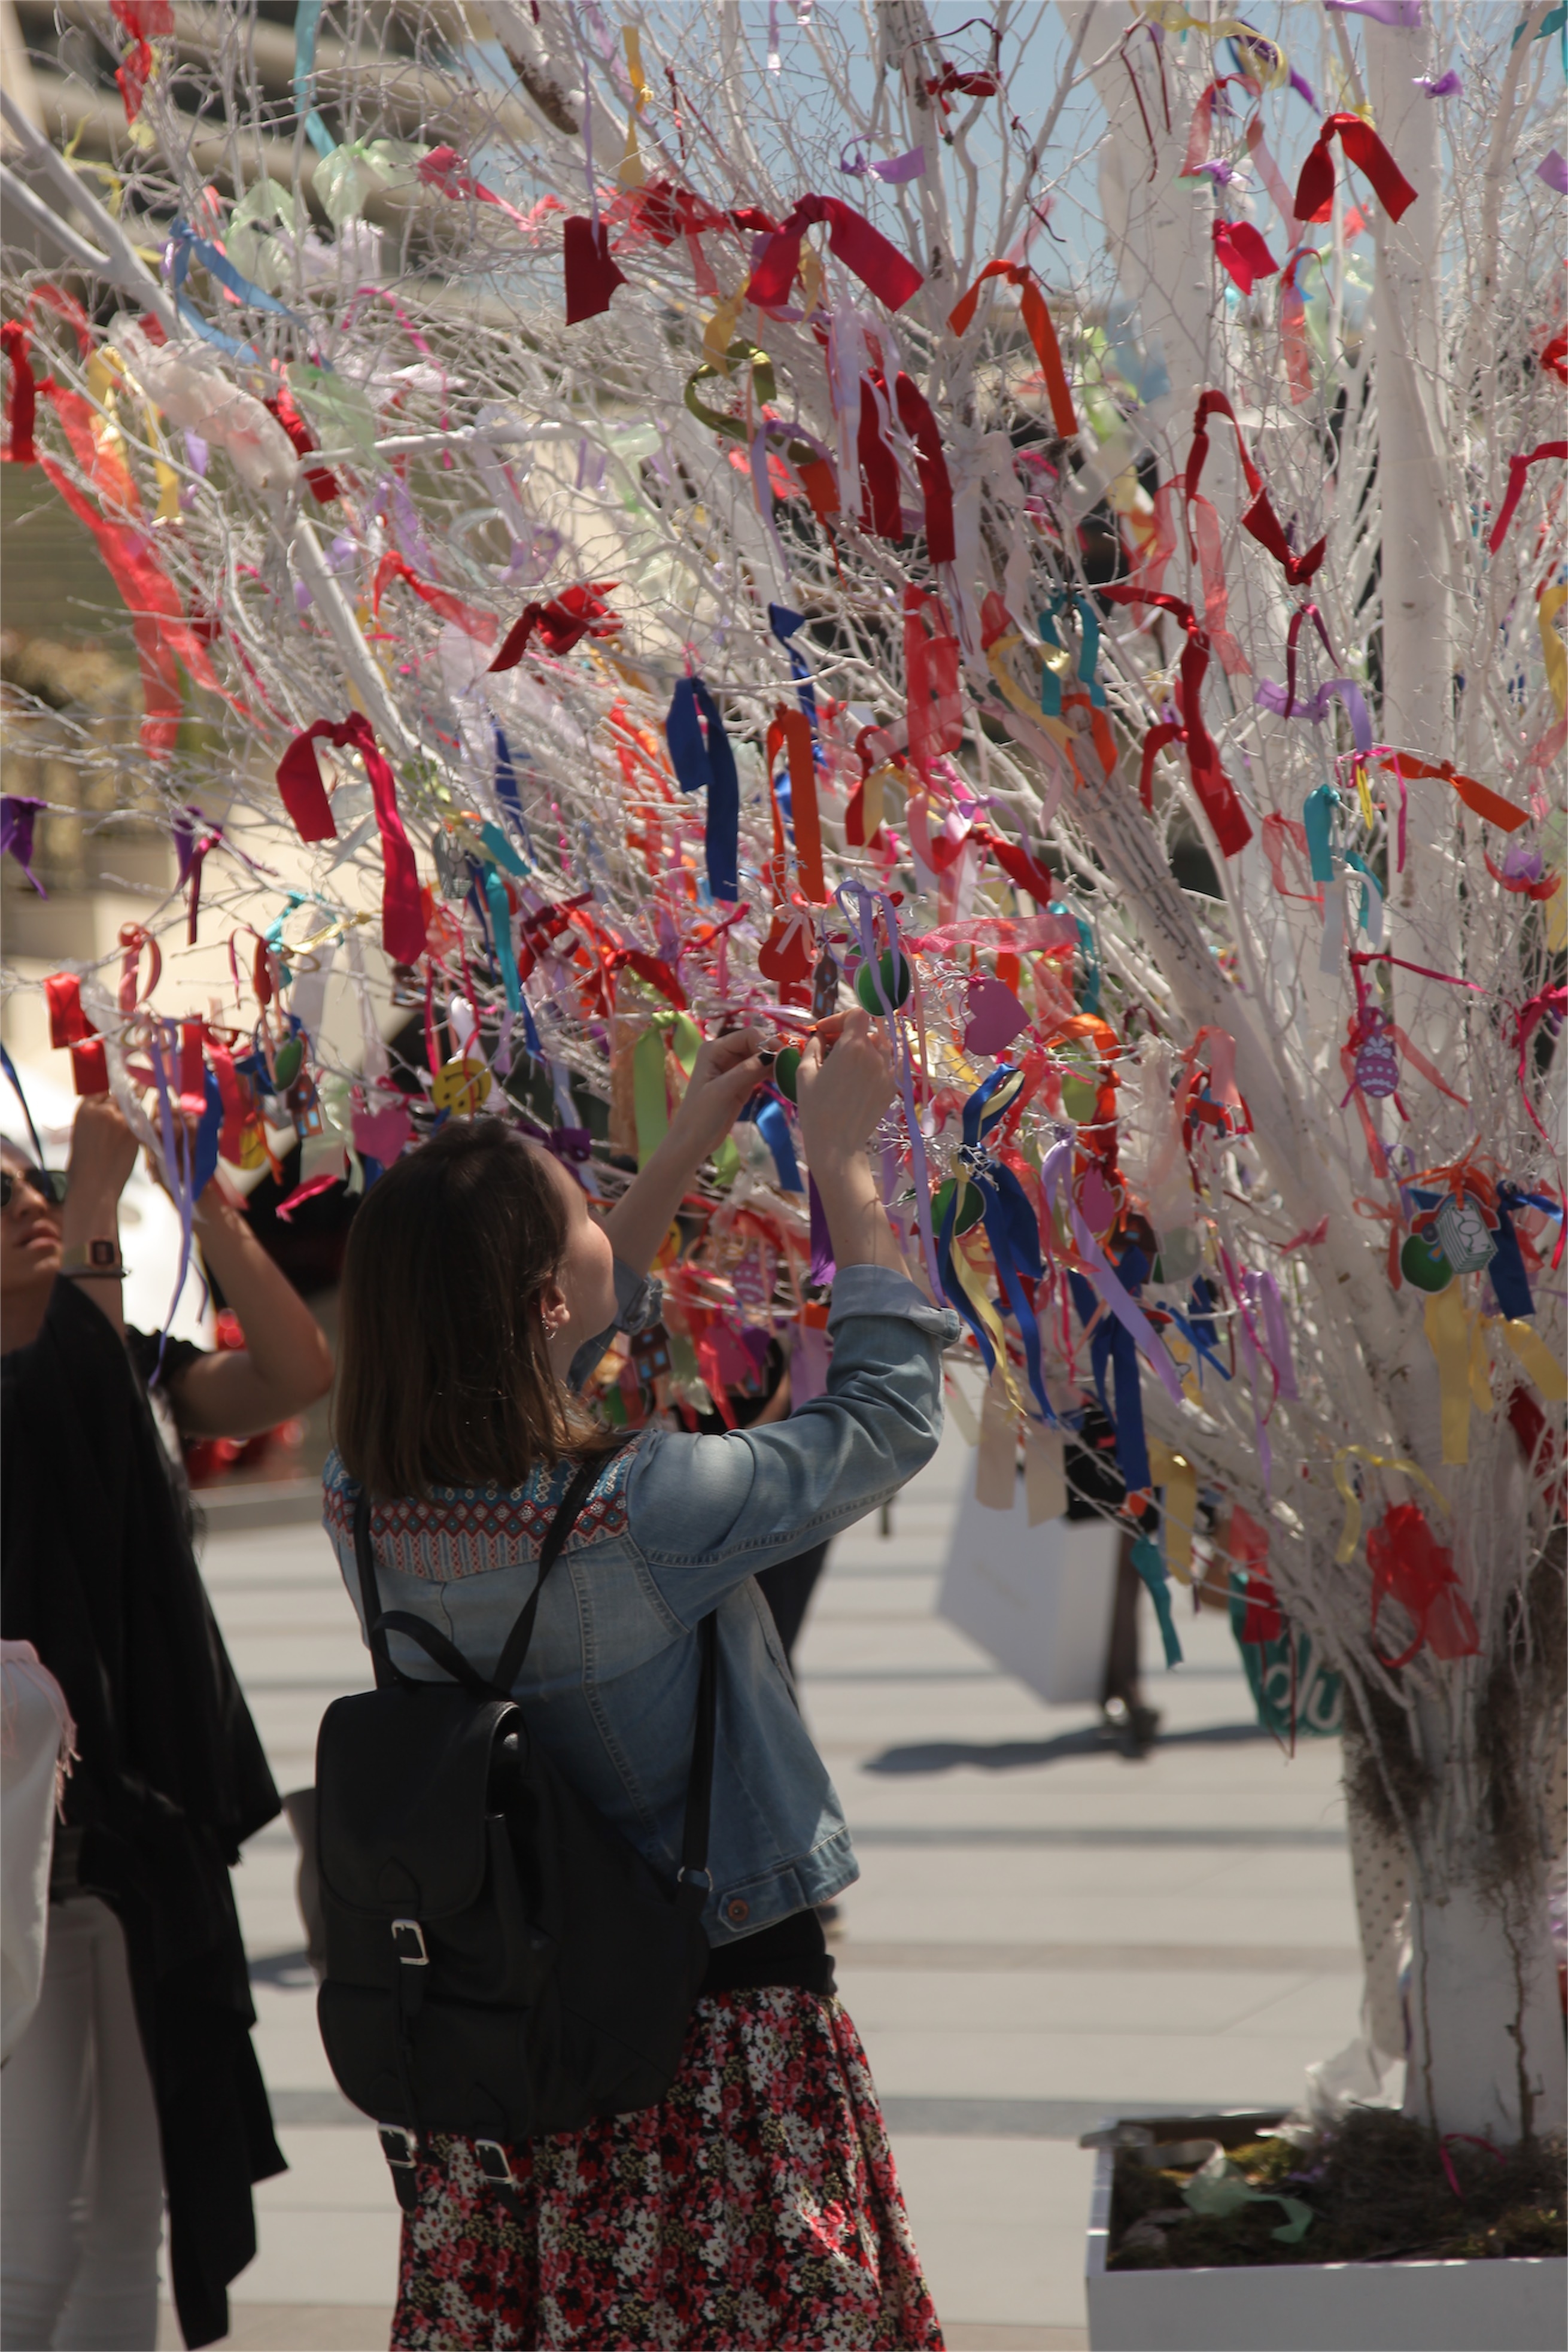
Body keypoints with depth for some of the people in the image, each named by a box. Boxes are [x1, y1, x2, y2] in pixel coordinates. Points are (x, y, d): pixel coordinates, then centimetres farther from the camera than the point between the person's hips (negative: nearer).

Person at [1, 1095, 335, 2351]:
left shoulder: (130, 1372, 9)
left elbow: (299, 1374, -5)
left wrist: (206, 1195, -11)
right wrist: (101, 1190, -26)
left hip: (156, 1836, 6)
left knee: (130, 2222, 15)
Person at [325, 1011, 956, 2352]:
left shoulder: (363, 1507, -8)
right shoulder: (645, 1510, -27)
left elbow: (517, 1392, 13)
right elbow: (890, 1415, -13)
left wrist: (682, 1159, 16)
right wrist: (842, 1163, -4)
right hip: (723, 2016, -6)